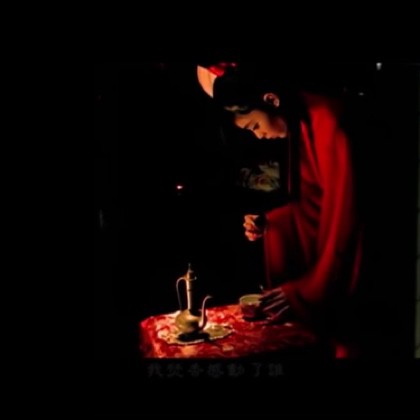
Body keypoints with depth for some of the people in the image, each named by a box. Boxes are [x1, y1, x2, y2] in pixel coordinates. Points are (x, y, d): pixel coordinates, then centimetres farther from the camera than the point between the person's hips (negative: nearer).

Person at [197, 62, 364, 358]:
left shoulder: (329, 124, -23)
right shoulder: (298, 122, 1)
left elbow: (345, 215, -25)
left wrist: (309, 290, -22)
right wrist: (268, 222, -5)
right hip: (328, 225, 8)